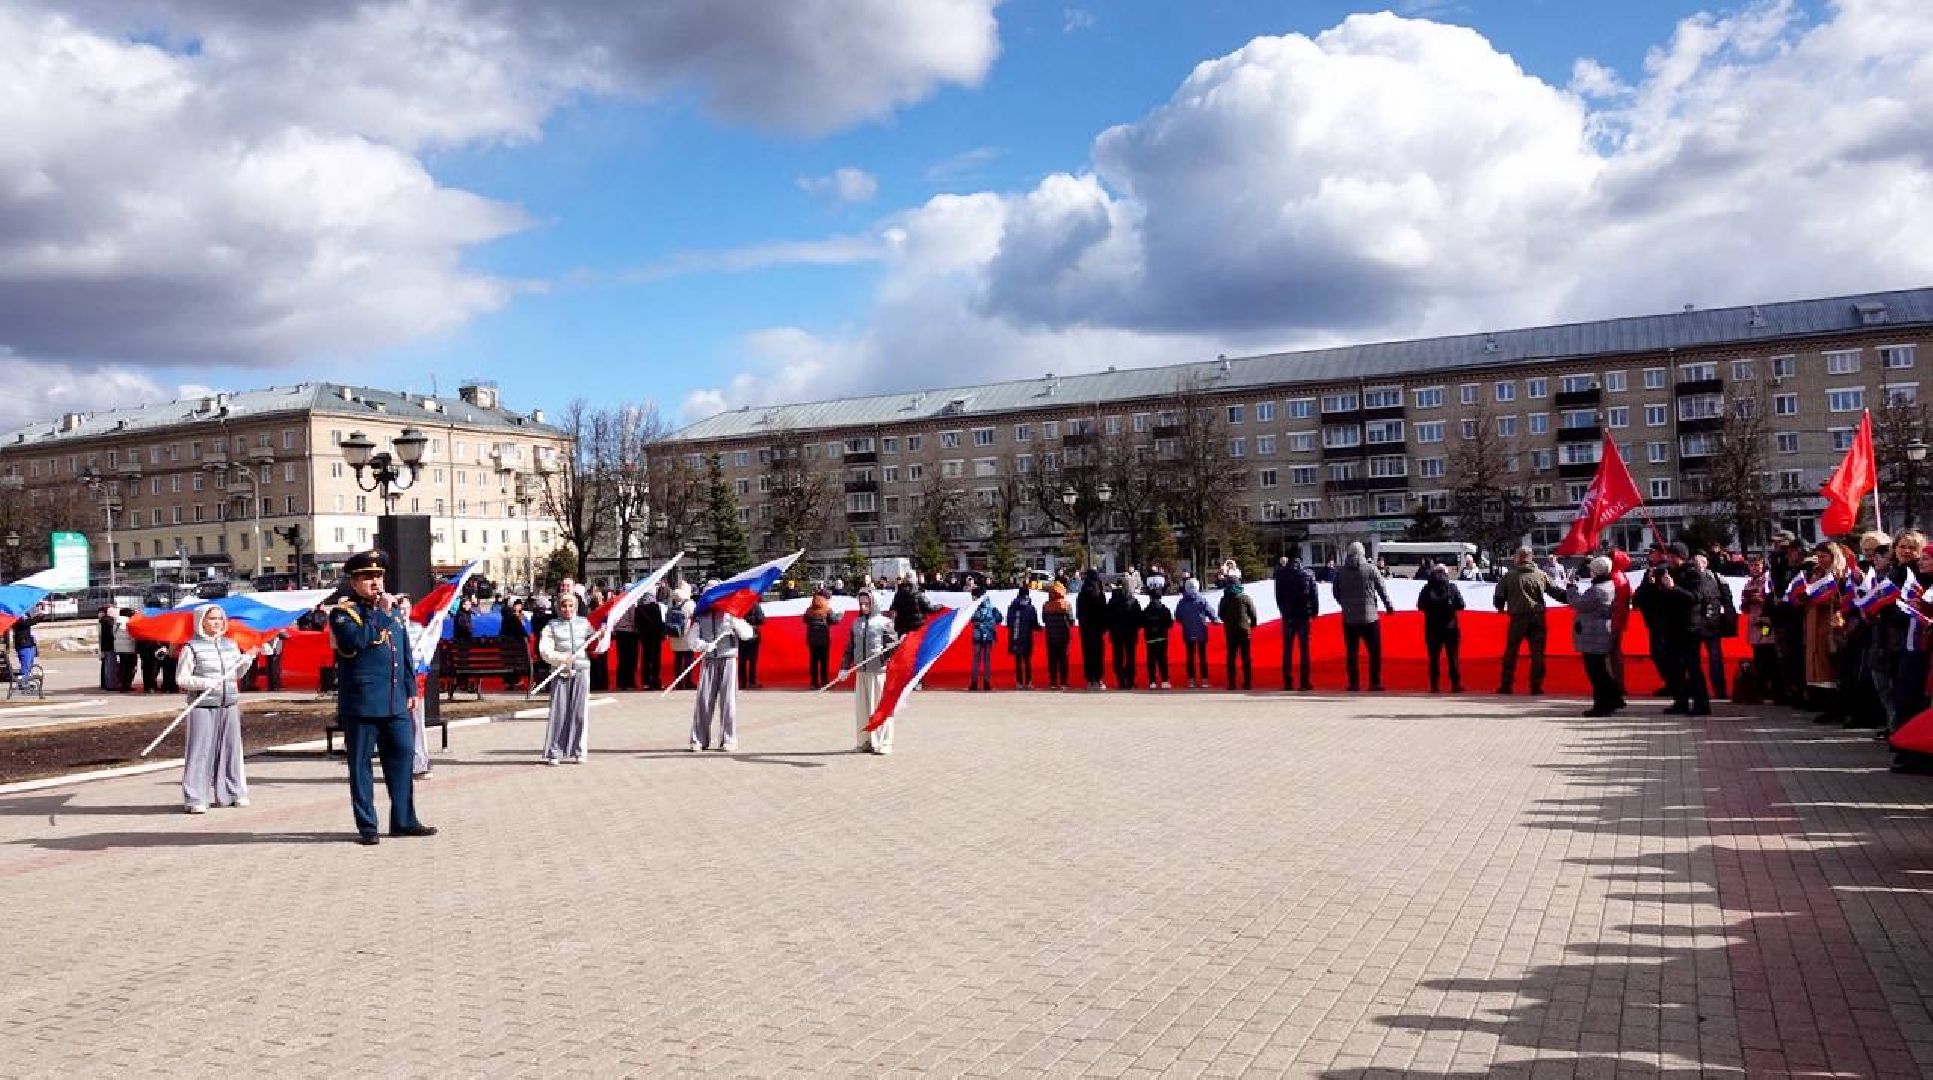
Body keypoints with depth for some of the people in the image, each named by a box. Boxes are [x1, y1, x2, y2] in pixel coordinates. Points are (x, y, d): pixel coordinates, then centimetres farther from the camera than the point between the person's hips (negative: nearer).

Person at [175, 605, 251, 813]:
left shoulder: (230, 644, 13)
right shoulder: (192, 647, -4)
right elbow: (181, 678, -7)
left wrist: (247, 660, 1)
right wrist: (205, 683, -20)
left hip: (230, 705, 5)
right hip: (203, 705, -5)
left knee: (231, 748, 9)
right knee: (200, 750, -5)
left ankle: (233, 792, 19)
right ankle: (195, 798, 0)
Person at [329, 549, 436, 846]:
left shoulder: (392, 609, 18)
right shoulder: (342, 612, -1)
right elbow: (354, 641, -22)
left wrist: (411, 689, 16)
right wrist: (382, 615, -17)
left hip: (396, 703, 6)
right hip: (361, 704, -6)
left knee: (401, 759, 7)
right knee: (361, 765, 1)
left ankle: (404, 821, 15)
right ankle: (366, 826, 8)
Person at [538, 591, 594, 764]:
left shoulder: (584, 623, 12)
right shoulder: (552, 626, 4)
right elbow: (544, 650, -5)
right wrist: (562, 658, -20)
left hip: (581, 671, 2)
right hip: (561, 672, -2)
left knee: (580, 711, 1)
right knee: (558, 712, -3)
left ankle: (578, 752, 8)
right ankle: (554, 753, 2)